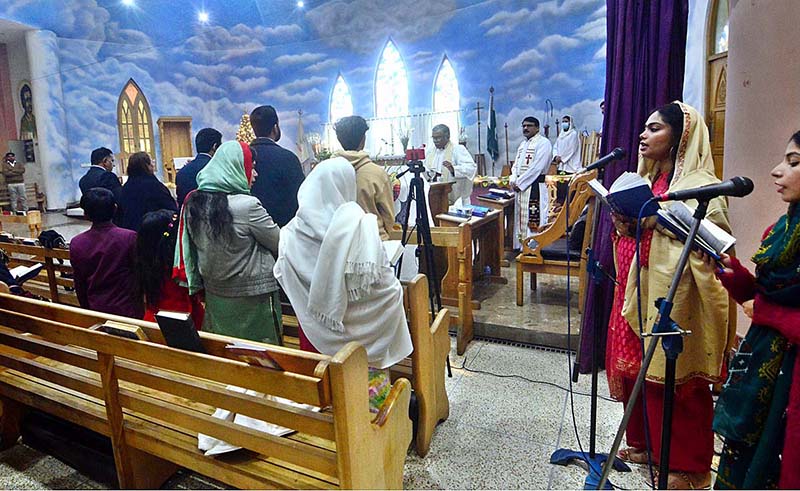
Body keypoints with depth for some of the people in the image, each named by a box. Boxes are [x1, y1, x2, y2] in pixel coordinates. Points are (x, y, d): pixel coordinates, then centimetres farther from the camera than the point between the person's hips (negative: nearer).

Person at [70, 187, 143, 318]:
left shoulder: (76, 244, -5)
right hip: (128, 310, -3)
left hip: (96, 311, 3)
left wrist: (86, 308, 18)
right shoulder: (130, 238, -18)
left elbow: (79, 284, 5)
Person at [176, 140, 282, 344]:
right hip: (253, 297, -6)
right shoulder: (247, 205, -21)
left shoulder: (193, 202, -1)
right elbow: (279, 243, -9)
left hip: (214, 293, 7)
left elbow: (191, 247, 9)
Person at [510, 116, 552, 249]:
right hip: (521, 187, 9)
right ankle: (521, 247, 20)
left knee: (533, 219, -9)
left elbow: (536, 167, -16)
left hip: (535, 187, -8)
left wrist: (519, 183, -15)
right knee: (520, 219, 12)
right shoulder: (522, 145, 19)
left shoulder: (543, 143, -8)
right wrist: (513, 181, -1)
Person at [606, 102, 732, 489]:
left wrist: (657, 218, -21)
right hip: (638, 288, 8)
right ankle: (646, 443, 32)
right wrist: (623, 225, -1)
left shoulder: (701, 185, -9)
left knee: (674, 375, 1)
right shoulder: (646, 180, 15)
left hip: (675, 293, -7)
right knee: (636, 366, 13)